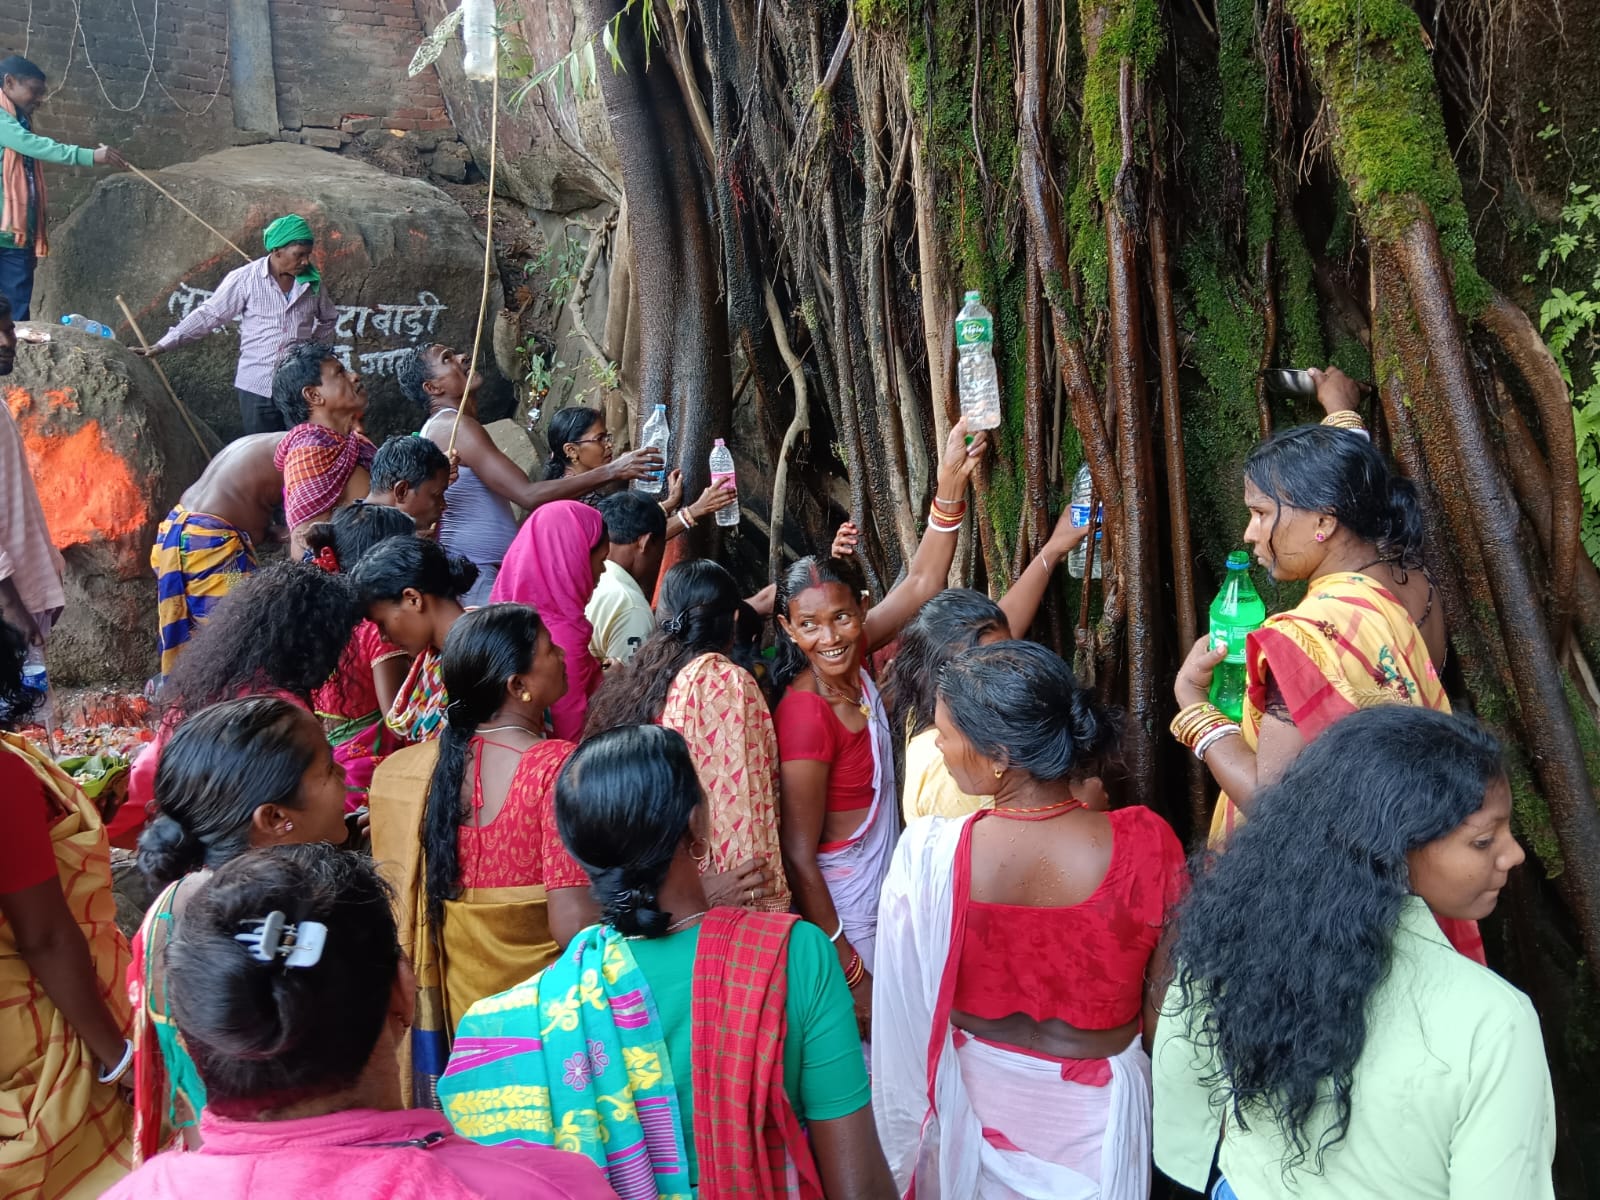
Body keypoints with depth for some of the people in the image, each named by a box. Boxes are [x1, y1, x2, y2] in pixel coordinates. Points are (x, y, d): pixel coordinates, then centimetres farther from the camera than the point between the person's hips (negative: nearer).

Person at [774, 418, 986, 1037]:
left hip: (878, 895, 8)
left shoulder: (851, 661, -7)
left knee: (877, 1032, 22)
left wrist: (950, 486, -15)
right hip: (838, 913, -8)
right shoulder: (806, 715, -27)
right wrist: (847, 968, -18)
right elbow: (798, 856, -23)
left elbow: (920, 585, -3)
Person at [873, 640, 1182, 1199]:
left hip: (974, 1097, 0)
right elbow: (1164, 1001, -11)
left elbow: (906, 1012, -13)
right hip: (1096, 1109, 0)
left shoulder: (927, 853, -25)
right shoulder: (1146, 843, -24)